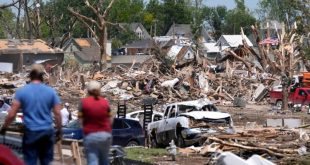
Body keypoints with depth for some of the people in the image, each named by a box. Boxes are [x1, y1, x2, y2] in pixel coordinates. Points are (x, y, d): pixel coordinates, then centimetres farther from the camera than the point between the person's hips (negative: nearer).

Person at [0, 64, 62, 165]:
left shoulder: (22, 91, -4)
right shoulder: (51, 91, 0)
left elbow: (12, 114, -6)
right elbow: (57, 113, 0)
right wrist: (59, 130, 13)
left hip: (31, 132, -2)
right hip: (47, 132, 2)